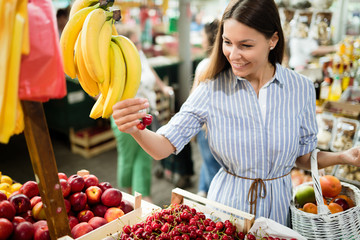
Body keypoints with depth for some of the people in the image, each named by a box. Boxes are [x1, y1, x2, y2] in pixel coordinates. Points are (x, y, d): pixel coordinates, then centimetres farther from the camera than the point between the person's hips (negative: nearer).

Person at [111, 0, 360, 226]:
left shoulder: (301, 88, -9)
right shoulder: (212, 90, -13)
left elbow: (304, 157, 1)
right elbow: (164, 146, -16)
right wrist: (135, 129, -36)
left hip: (278, 206, 1)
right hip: (227, 204, -1)